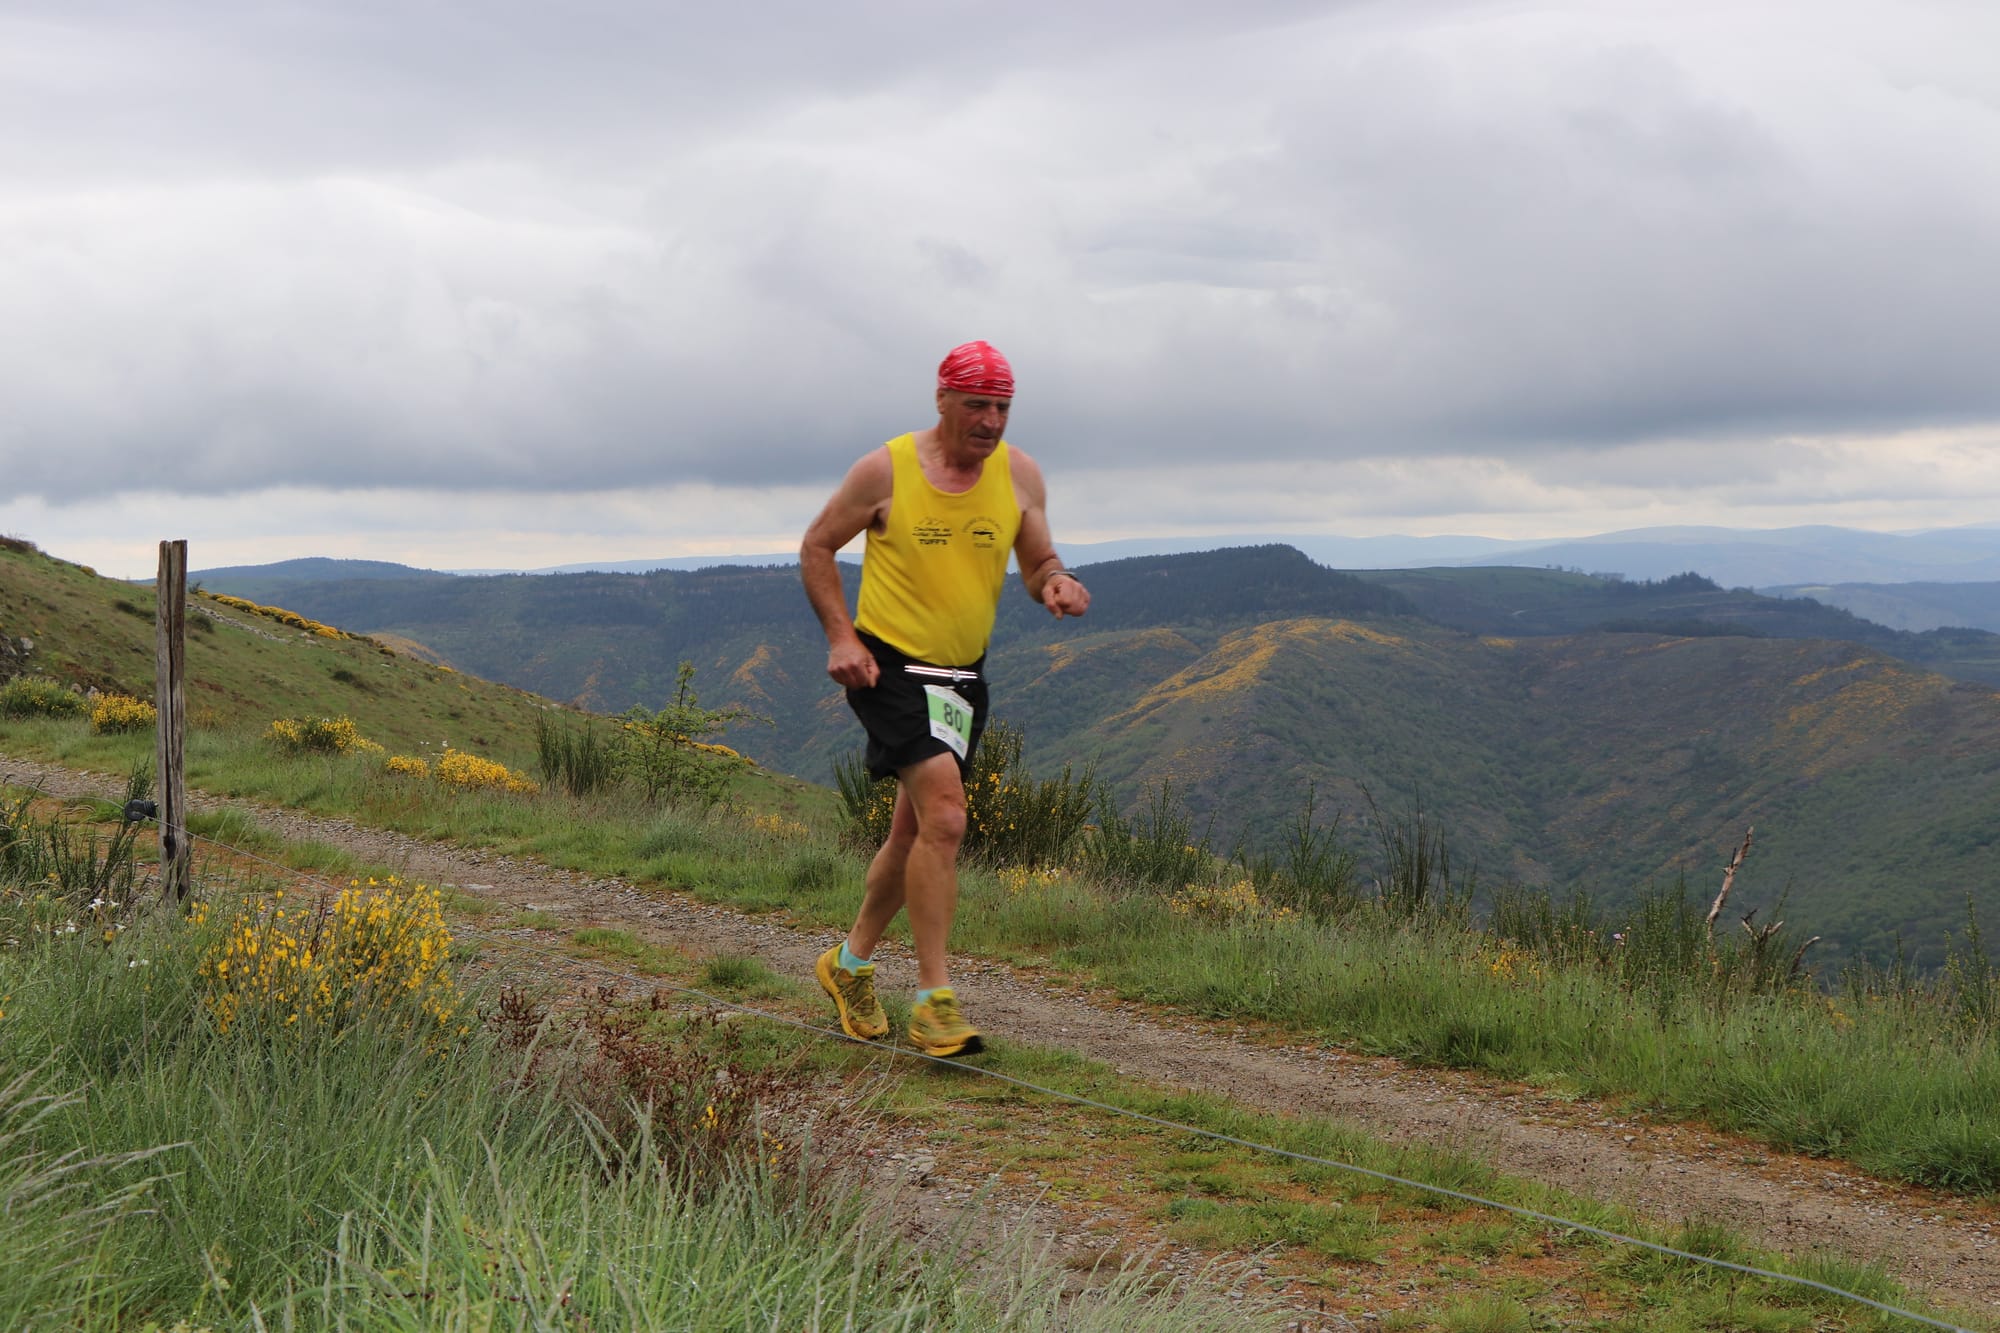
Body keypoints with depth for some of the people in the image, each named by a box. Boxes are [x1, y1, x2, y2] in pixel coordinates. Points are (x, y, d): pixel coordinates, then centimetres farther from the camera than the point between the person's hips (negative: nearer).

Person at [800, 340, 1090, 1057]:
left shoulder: (1019, 474, 0)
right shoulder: (886, 470, -10)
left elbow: (1039, 561, 8)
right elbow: (816, 547, 1)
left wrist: (1055, 585, -17)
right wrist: (841, 636, -11)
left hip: (963, 675, 5)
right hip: (888, 665, -5)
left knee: (916, 833, 14)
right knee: (945, 817, -22)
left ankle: (850, 963, 36)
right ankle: (934, 1001, -16)